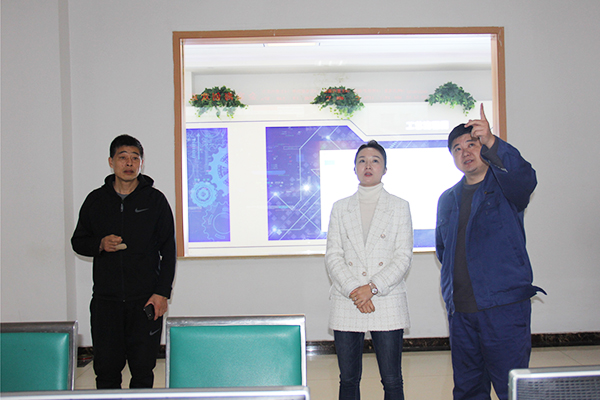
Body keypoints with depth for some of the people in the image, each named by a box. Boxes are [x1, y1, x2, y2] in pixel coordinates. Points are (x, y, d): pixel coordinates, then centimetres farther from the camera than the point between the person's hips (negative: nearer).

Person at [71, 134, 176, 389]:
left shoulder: (155, 200, 2)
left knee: (143, 370, 3)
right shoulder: (96, 200, 8)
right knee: (106, 370, 4)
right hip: (105, 300, 2)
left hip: (146, 301, -1)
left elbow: (168, 250, 2)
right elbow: (78, 242, 15)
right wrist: (100, 244, -7)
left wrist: (162, 293, -5)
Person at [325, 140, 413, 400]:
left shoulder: (399, 207, 8)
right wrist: (353, 290, -11)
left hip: (387, 303, -1)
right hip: (346, 305, 2)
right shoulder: (340, 208, 12)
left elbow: (403, 257, 1)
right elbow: (333, 256, 5)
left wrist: (373, 287, -12)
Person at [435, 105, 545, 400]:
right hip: (460, 309, 5)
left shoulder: (505, 186, 1)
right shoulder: (447, 199, 16)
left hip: (504, 306, -5)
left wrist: (492, 142, -38)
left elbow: (525, 179, -24)